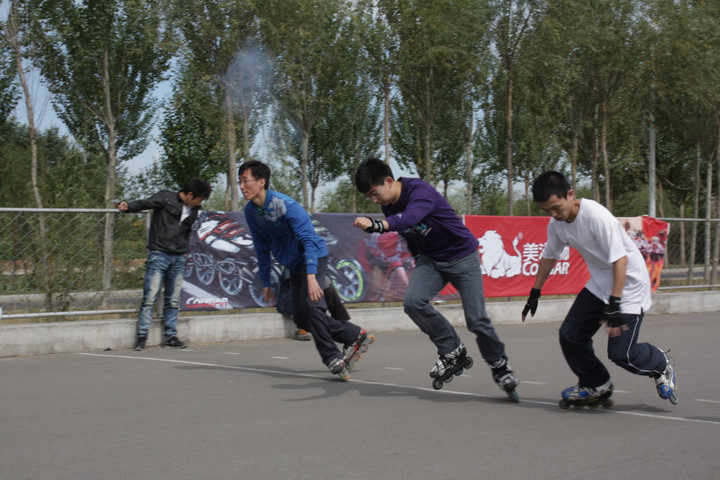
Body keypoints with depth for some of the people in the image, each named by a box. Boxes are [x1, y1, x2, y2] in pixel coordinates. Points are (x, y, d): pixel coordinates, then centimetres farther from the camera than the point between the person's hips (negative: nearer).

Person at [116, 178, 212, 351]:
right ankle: (142, 336, -4)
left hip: (178, 258, 6)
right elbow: (144, 203, -14)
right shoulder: (166, 198, -4)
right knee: (150, 297, -9)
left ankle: (170, 336, 15)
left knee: (173, 300, 7)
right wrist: (127, 206, -33)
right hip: (159, 254, -6)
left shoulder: (193, 211, 14)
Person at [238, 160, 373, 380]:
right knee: (301, 318, 2)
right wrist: (266, 283, 10)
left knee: (310, 305, -26)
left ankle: (332, 358, -14)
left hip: (313, 257, -8)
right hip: (294, 266, 8)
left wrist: (311, 275, -40)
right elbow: (262, 249, 10)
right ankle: (356, 335, 14)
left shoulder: (285, 205, -25)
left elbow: (308, 240, -30)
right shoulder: (251, 211, -2)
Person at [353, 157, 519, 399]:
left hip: (462, 256, -6)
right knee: (412, 301, -21)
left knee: (476, 320, -9)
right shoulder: (389, 205, -2)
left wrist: (375, 225, -62)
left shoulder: (420, 191, -26)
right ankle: (453, 351, -2)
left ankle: (499, 365, 18)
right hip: (430, 259, 6)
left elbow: (410, 218, -48)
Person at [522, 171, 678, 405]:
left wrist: (614, 304, -33)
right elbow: (548, 256, 13)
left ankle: (661, 366, 21)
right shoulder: (556, 223, -5)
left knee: (620, 353, -11)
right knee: (570, 335, 1)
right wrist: (535, 293, 18)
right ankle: (597, 385, 24)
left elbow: (620, 259, -30)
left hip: (628, 283, -8)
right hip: (599, 285, 8)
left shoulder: (596, 216, -29)